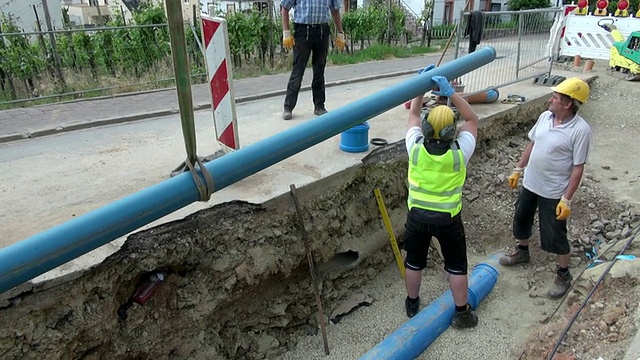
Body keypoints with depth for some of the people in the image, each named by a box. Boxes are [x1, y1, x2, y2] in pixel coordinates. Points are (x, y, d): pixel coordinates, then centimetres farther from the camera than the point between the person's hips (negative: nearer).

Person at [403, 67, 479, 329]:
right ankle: (462, 313, 27)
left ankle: (412, 303, 36)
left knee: (414, 261, 19)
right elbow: (472, 120, -6)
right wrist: (450, 92, -15)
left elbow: (413, 114, 0)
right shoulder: (459, 152, -20)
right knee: (456, 265, 15)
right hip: (447, 218, -1)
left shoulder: (415, 148, -17)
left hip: (417, 214, 2)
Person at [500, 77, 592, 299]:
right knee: (521, 220, 23)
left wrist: (567, 200, -20)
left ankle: (563, 274, 27)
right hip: (530, 183, 7)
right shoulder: (545, 117, -3)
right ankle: (522, 252, 48)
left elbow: (578, 168, -19)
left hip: (553, 192, -7)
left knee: (554, 235, 5)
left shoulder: (581, 129, -22)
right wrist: (518, 170, 13)